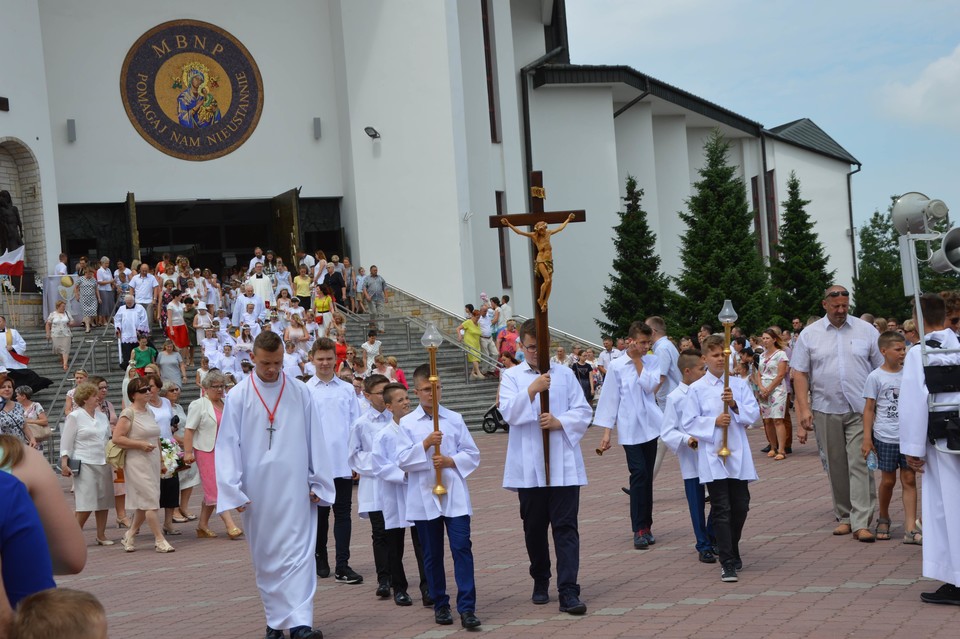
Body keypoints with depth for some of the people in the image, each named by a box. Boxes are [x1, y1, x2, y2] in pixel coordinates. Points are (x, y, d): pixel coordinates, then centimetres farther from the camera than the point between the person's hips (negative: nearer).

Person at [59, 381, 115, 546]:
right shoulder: (74, 417, -2)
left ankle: (101, 535, 15)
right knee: (86, 504, -10)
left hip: (104, 464, 6)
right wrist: (64, 463, -13)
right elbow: (66, 442, -5)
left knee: (103, 501, 6)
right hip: (85, 464, -6)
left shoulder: (102, 417, 14)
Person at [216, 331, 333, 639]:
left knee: (297, 553, -7)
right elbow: (227, 445, -1)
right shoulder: (238, 397, 1)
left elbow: (315, 441, 5)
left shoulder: (301, 394, 2)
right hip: (256, 491, 1)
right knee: (266, 557, 9)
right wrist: (233, 490, -6)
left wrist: (317, 483, 3)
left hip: (294, 489, -1)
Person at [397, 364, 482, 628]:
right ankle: (440, 605, 21)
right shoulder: (407, 423, 3)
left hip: (455, 495, 0)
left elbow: (472, 454, 6)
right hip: (424, 496, 0)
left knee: (462, 548, -8)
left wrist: (451, 461, -11)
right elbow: (403, 461, -3)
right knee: (432, 554, 8)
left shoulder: (454, 419, 6)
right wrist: (425, 444, -16)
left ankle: (467, 607, -6)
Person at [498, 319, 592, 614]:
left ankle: (568, 592, -9)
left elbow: (583, 411, 4)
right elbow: (508, 412, -10)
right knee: (534, 527, 11)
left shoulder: (565, 374, 8)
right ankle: (540, 582, 29)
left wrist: (559, 422, -13)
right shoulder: (511, 376, 5)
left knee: (565, 526, -6)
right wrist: (532, 389, -22)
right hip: (529, 466, 0)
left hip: (564, 464, 0)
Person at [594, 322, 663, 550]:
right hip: (629, 428, -3)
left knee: (647, 476, 8)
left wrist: (637, 360, -6)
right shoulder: (616, 366, -1)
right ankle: (640, 529, -6)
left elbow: (649, 386, -9)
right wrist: (606, 432, -2)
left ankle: (645, 526, 16)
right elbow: (610, 398, 1)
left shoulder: (652, 361, 7)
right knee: (639, 473, -10)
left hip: (650, 425, 3)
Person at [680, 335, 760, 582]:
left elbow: (754, 414, 3)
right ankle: (727, 562, -2)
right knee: (721, 509, -4)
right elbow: (687, 424, -2)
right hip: (712, 455, -3)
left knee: (741, 506, 9)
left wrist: (735, 405, -13)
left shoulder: (739, 384, 8)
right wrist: (714, 422, -13)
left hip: (738, 454, 3)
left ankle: (733, 551, 30)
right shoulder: (697, 389, 0)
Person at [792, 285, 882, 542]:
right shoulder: (809, 334, 5)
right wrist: (804, 408, -5)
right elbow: (800, 374, 4)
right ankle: (844, 516, 21)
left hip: (861, 410, -1)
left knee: (860, 465, -8)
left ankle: (861, 523, -9)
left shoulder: (866, 330, 4)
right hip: (826, 411, 1)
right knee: (836, 467, 8)